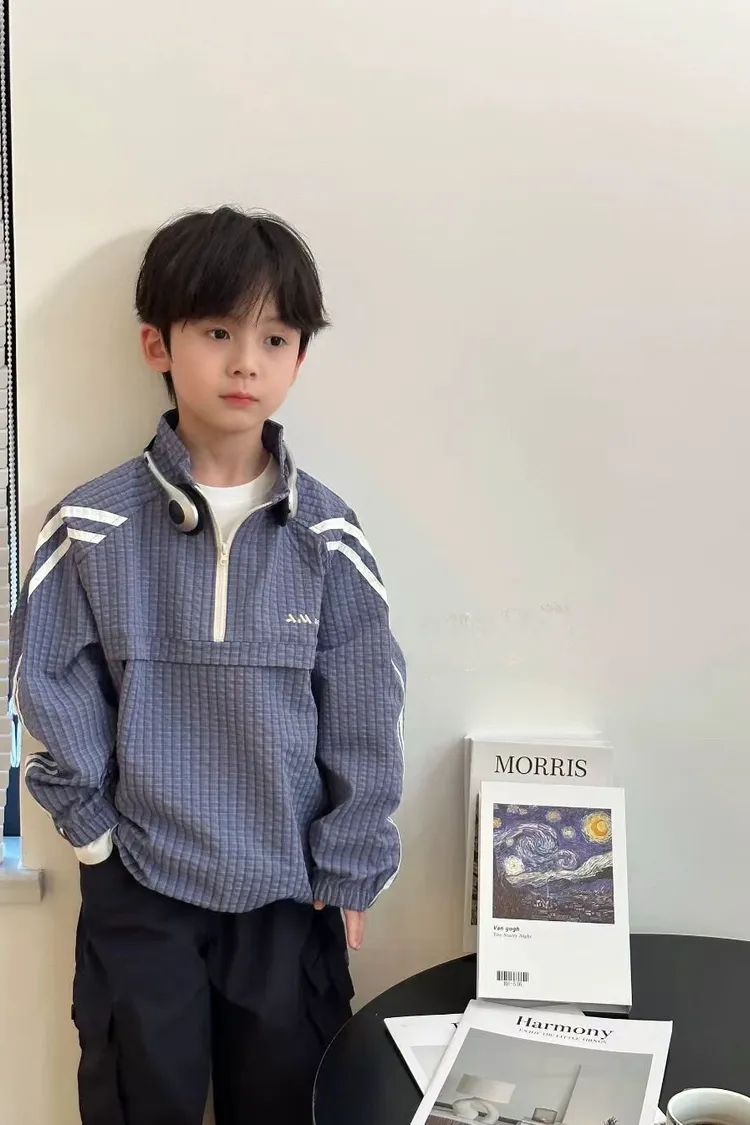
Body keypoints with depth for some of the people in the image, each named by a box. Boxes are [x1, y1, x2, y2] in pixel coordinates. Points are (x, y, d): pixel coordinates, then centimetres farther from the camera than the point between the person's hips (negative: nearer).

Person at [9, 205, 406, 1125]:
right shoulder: (92, 527, -8)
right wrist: (98, 825, -4)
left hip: (290, 887, 1)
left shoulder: (326, 534, -6)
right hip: (138, 886, 0)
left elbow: (363, 715, -3)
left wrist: (348, 871, -2)